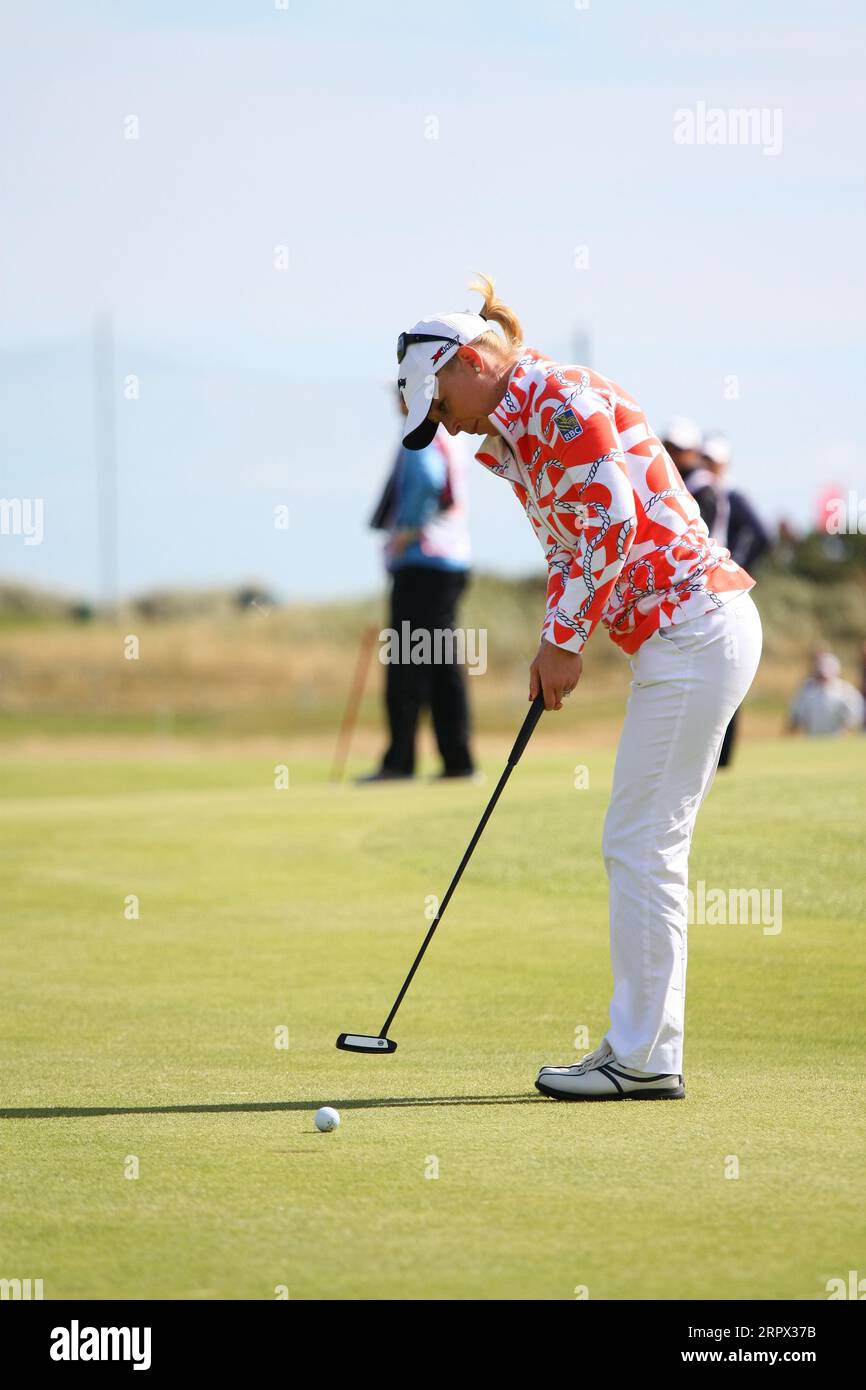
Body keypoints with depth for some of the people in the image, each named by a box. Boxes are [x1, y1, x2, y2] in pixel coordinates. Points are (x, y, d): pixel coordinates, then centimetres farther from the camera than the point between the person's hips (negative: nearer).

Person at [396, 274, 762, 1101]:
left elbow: (613, 521, -17)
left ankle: (642, 1059, -3)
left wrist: (566, 639, -10)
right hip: (676, 637, 10)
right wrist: (553, 646, 6)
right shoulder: (510, 438, 17)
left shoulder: (559, 397, -12)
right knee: (645, 849, 11)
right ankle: (645, 1050, 14)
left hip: (694, 624, -10)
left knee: (639, 846, -7)